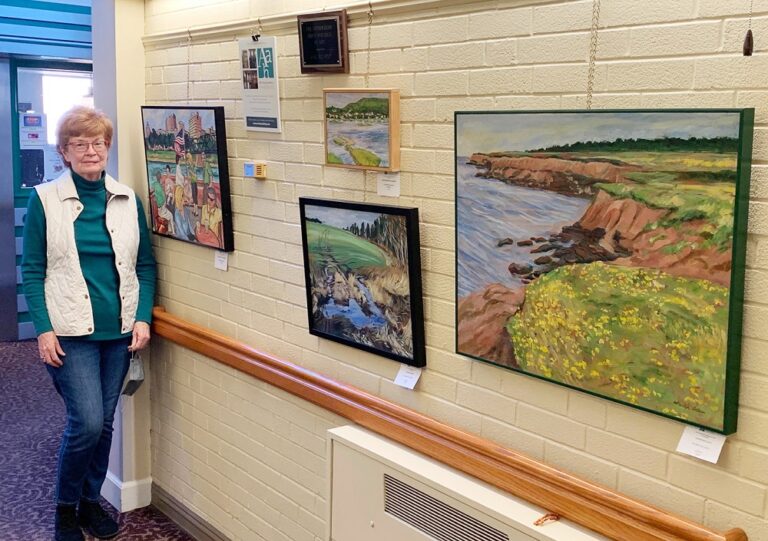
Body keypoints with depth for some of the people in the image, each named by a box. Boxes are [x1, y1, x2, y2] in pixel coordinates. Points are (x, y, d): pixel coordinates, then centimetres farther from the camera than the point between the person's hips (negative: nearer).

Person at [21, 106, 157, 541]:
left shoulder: (127, 199, 6)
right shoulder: (44, 200, -2)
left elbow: (145, 265, 8)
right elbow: (33, 272, -2)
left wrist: (143, 318, -3)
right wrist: (44, 330, -10)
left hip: (120, 331, 4)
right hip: (71, 332, -3)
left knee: (104, 422, 10)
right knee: (87, 422, -8)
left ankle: (91, 500, 31)